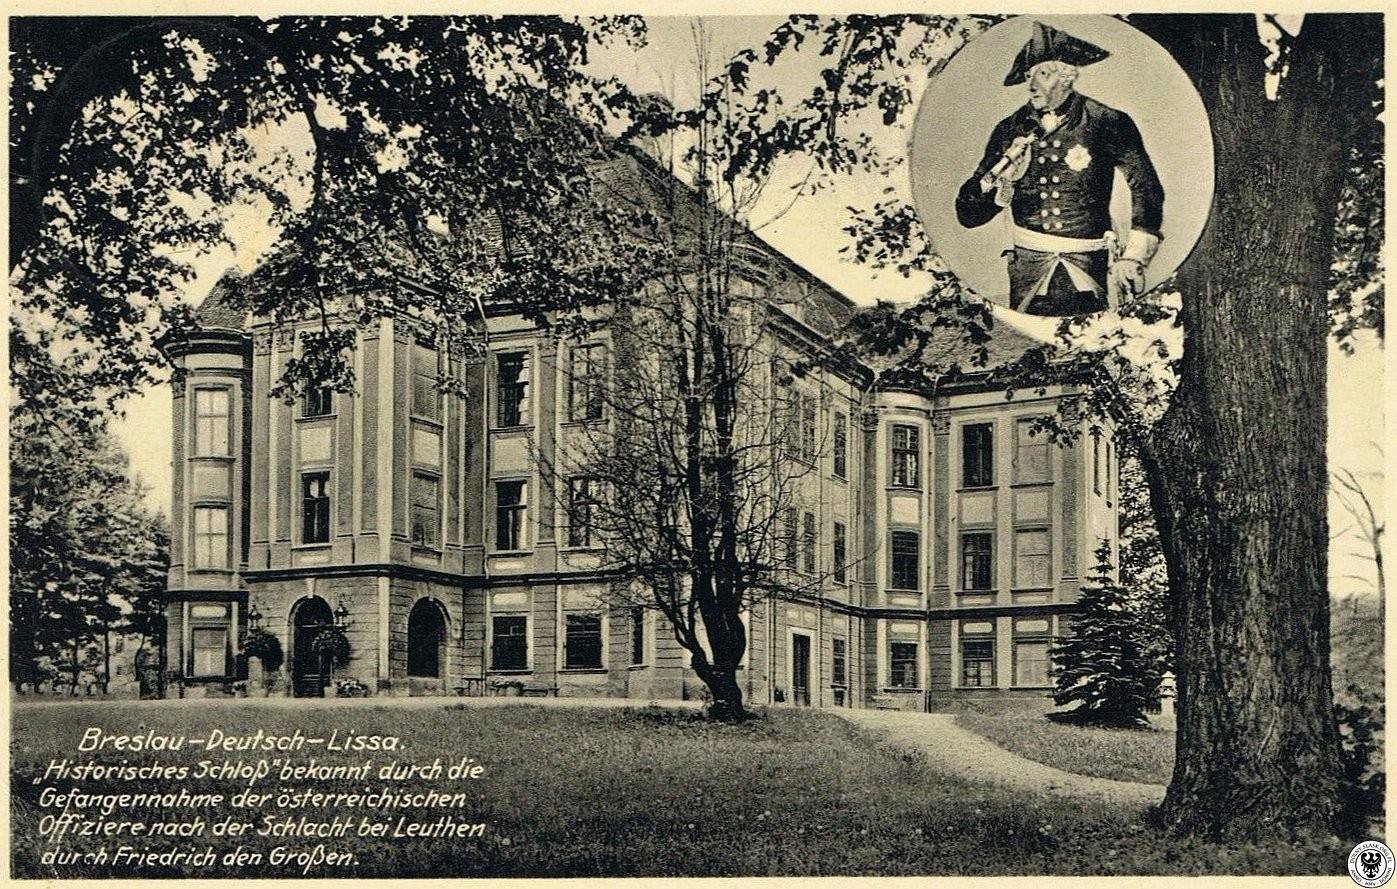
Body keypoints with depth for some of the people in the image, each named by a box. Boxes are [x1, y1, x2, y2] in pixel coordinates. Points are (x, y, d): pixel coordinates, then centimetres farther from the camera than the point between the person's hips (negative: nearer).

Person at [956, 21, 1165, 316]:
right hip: (1028, 270, 2)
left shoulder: (1105, 123, -2)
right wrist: (1002, 177, -12)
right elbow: (967, 216, 5)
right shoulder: (1010, 130, 5)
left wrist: (1134, 258, 2)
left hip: (1089, 270, -2)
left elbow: (1147, 189, 8)